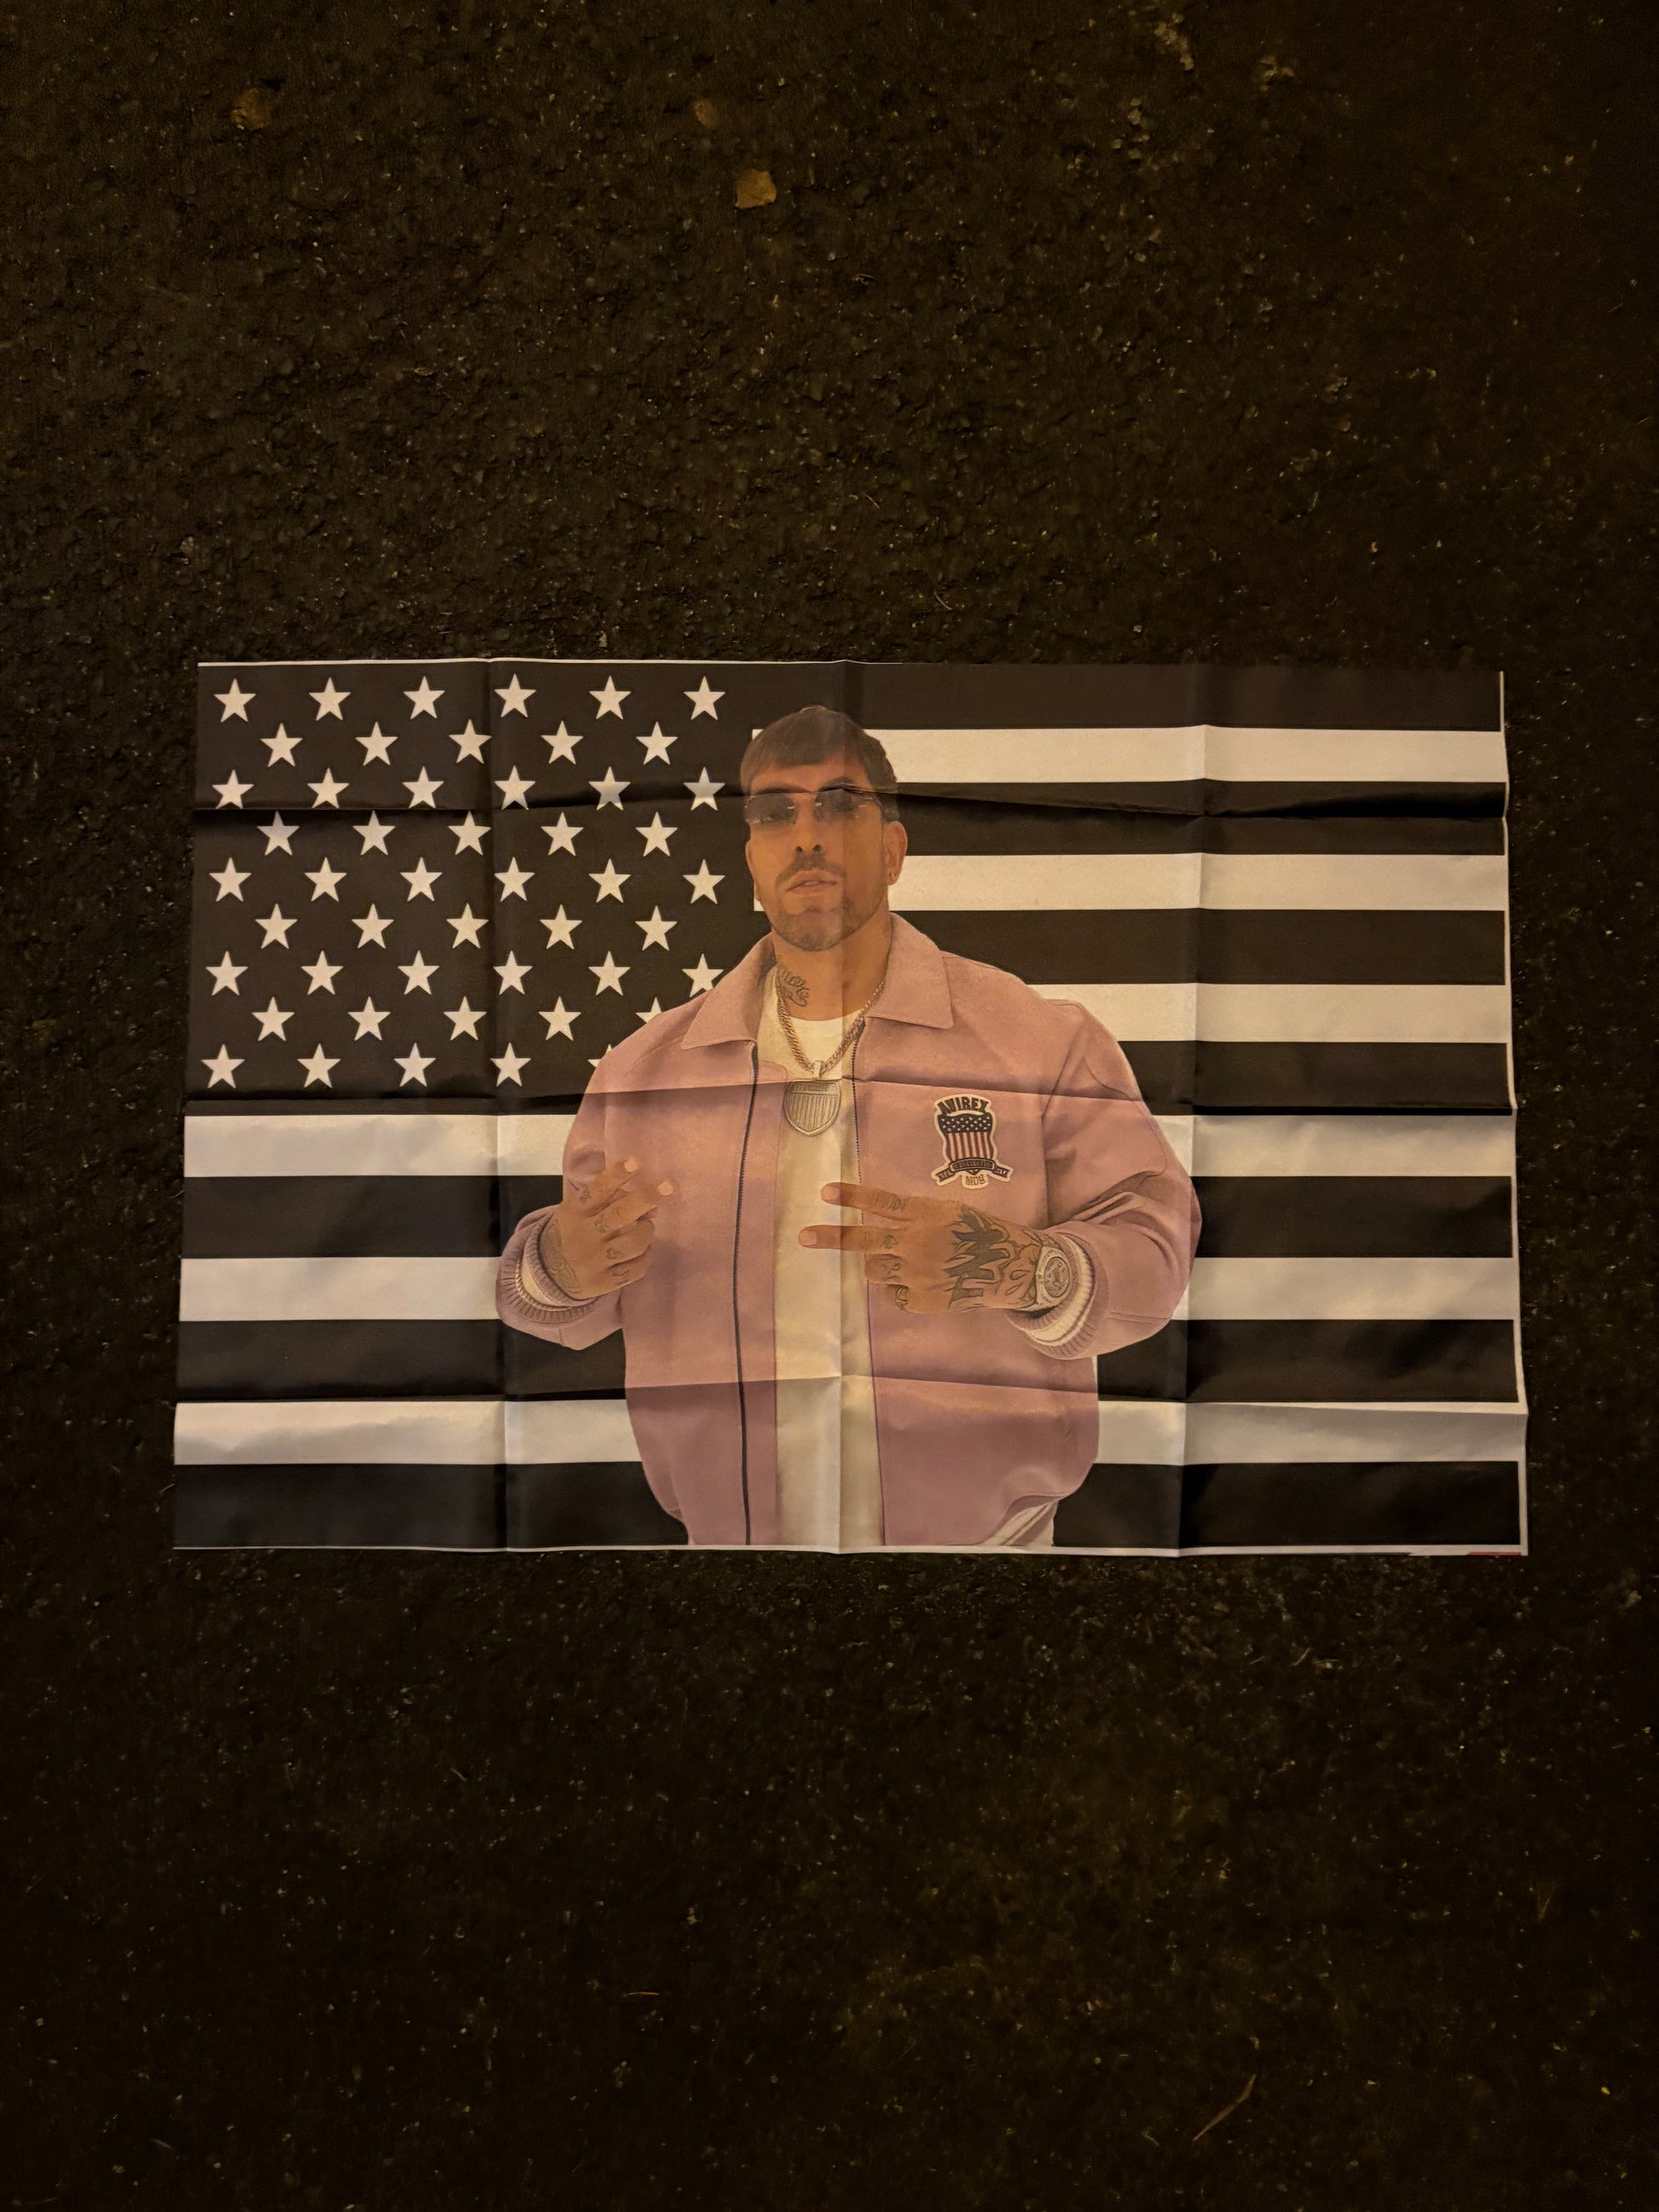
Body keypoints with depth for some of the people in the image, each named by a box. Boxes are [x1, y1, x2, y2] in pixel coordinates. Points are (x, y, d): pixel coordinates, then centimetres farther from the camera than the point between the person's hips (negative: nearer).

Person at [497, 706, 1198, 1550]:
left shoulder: (1046, 1042, -8)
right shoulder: (642, 1068, 1)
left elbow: (1152, 1245, -11)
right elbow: (549, 1298, 5)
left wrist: (1022, 1272, -31)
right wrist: (560, 1266, -19)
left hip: (980, 1535, -2)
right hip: (725, 1529, 3)